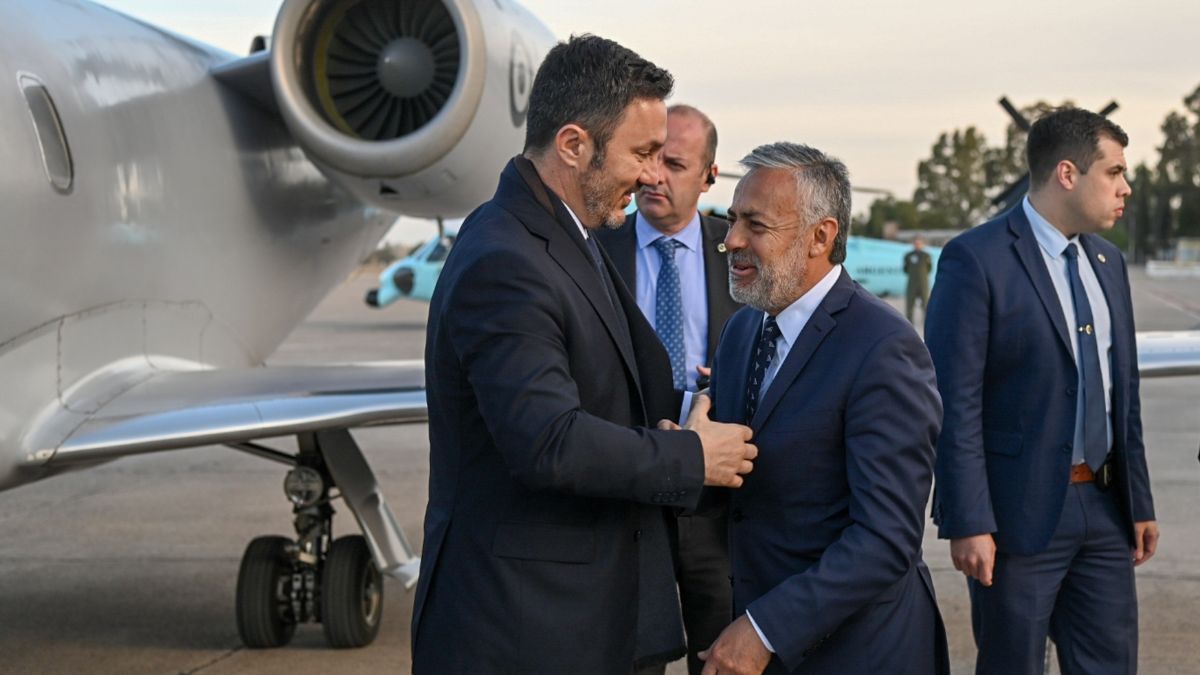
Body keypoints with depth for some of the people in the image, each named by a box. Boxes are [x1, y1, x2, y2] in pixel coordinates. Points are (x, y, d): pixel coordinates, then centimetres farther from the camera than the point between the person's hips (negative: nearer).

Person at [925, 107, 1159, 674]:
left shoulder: (1107, 262, 12)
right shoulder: (976, 259, -12)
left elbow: (1124, 390, 17)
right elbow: (955, 404, -15)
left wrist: (1139, 502, 14)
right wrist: (967, 522, -18)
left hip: (1103, 505, 7)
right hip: (1022, 512, -7)